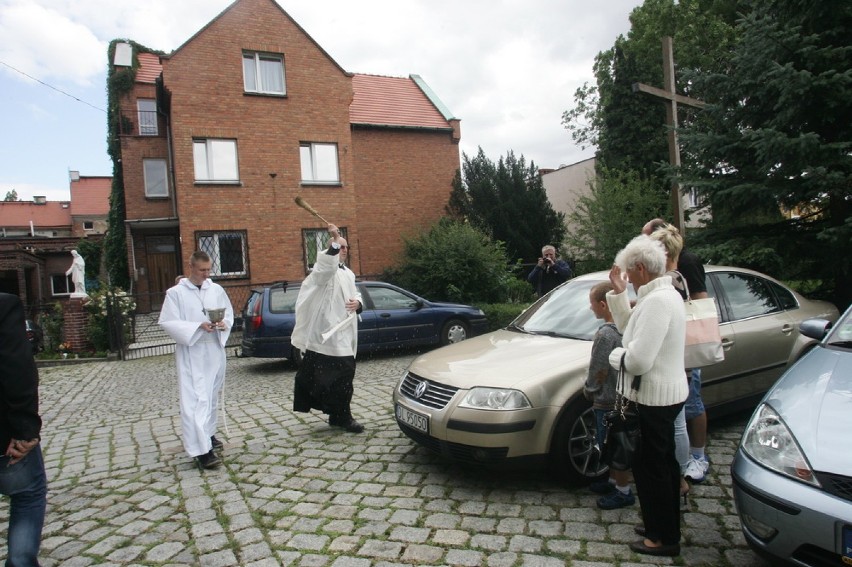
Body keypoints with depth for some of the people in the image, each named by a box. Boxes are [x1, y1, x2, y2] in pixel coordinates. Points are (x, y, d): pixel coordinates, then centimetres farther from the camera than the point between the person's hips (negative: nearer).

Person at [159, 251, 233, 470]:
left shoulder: (216, 289, 7)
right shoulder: (175, 293, -4)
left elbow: (229, 314, 13)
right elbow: (167, 323, -9)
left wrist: (224, 324, -11)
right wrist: (198, 326, -21)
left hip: (215, 351, 5)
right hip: (191, 354, -5)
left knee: (212, 396, 16)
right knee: (195, 399, -10)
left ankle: (208, 435, 33)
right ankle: (201, 450, -13)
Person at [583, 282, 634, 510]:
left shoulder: (606, 333, -25)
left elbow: (598, 371, -21)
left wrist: (588, 390, -2)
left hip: (608, 401, -9)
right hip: (622, 396, 9)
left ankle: (623, 492, 19)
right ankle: (614, 481, 36)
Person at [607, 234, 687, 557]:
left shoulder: (657, 301, -25)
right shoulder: (664, 293, 8)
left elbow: (638, 359, -30)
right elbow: (627, 326, 17)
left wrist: (616, 355, -10)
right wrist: (619, 292, 9)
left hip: (654, 397, -11)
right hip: (665, 393, 11)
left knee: (651, 467, 4)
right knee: (663, 464, 22)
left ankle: (664, 538, 20)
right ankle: (665, 526, 38)